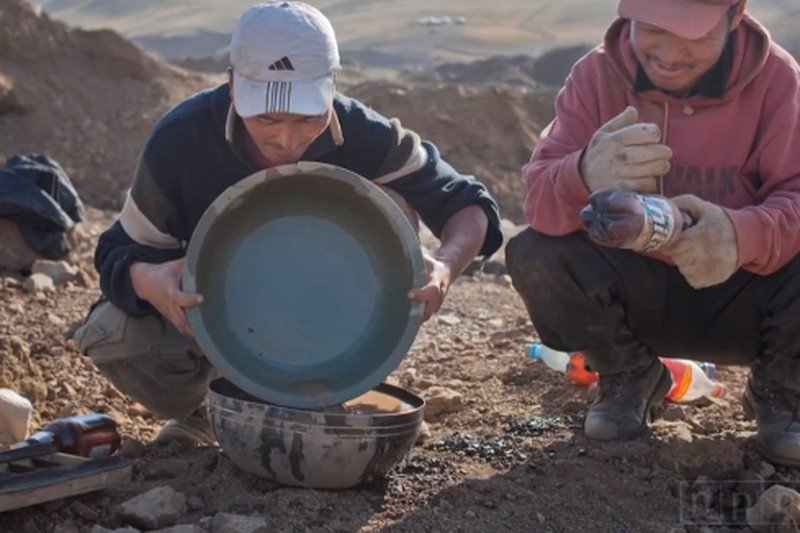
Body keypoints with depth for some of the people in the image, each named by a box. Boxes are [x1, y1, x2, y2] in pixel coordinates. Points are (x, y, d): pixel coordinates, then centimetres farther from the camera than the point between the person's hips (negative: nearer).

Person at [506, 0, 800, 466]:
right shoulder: (598, 74, -13)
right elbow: (538, 197, -21)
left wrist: (743, 235, -46)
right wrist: (585, 175, -46)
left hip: (740, 296, -1)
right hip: (635, 292, 1)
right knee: (533, 256, -24)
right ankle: (631, 378, 5)